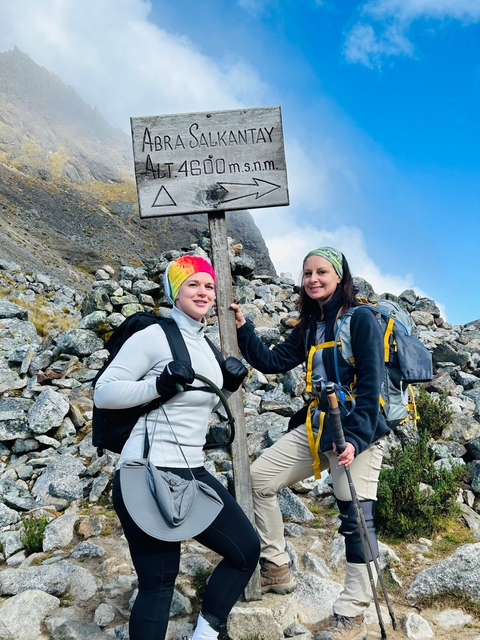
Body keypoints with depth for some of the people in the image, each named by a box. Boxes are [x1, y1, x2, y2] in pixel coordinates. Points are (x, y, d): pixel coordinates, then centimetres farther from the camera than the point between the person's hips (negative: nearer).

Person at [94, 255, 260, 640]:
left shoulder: (205, 345, 14)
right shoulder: (154, 337, -10)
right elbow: (104, 393, -12)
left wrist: (228, 387, 6)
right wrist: (161, 384, -24)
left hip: (192, 472, 9)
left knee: (247, 549, 12)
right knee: (159, 583, -1)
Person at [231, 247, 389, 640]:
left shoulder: (361, 318, -8)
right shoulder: (310, 327, 14)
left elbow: (371, 384, -14)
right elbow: (272, 362, 12)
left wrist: (356, 438, -22)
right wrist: (244, 330, 1)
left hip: (357, 430, -8)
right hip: (316, 427, 8)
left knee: (356, 517, -4)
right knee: (259, 477, 4)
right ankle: (277, 567, 16)